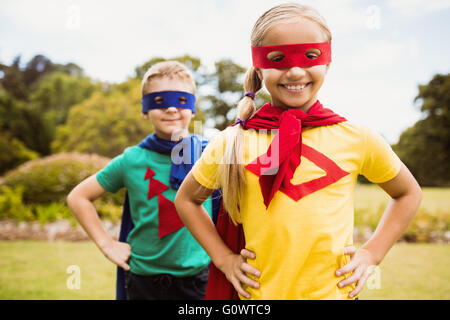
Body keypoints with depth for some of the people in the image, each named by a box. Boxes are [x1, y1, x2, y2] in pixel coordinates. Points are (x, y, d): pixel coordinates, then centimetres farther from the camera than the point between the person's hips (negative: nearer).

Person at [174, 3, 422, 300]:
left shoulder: (356, 138, -5)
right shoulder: (233, 141, -6)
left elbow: (409, 193, 12)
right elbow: (187, 199, 10)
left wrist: (372, 252, 2)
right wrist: (223, 257, 1)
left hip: (333, 291, 0)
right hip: (257, 293, 0)